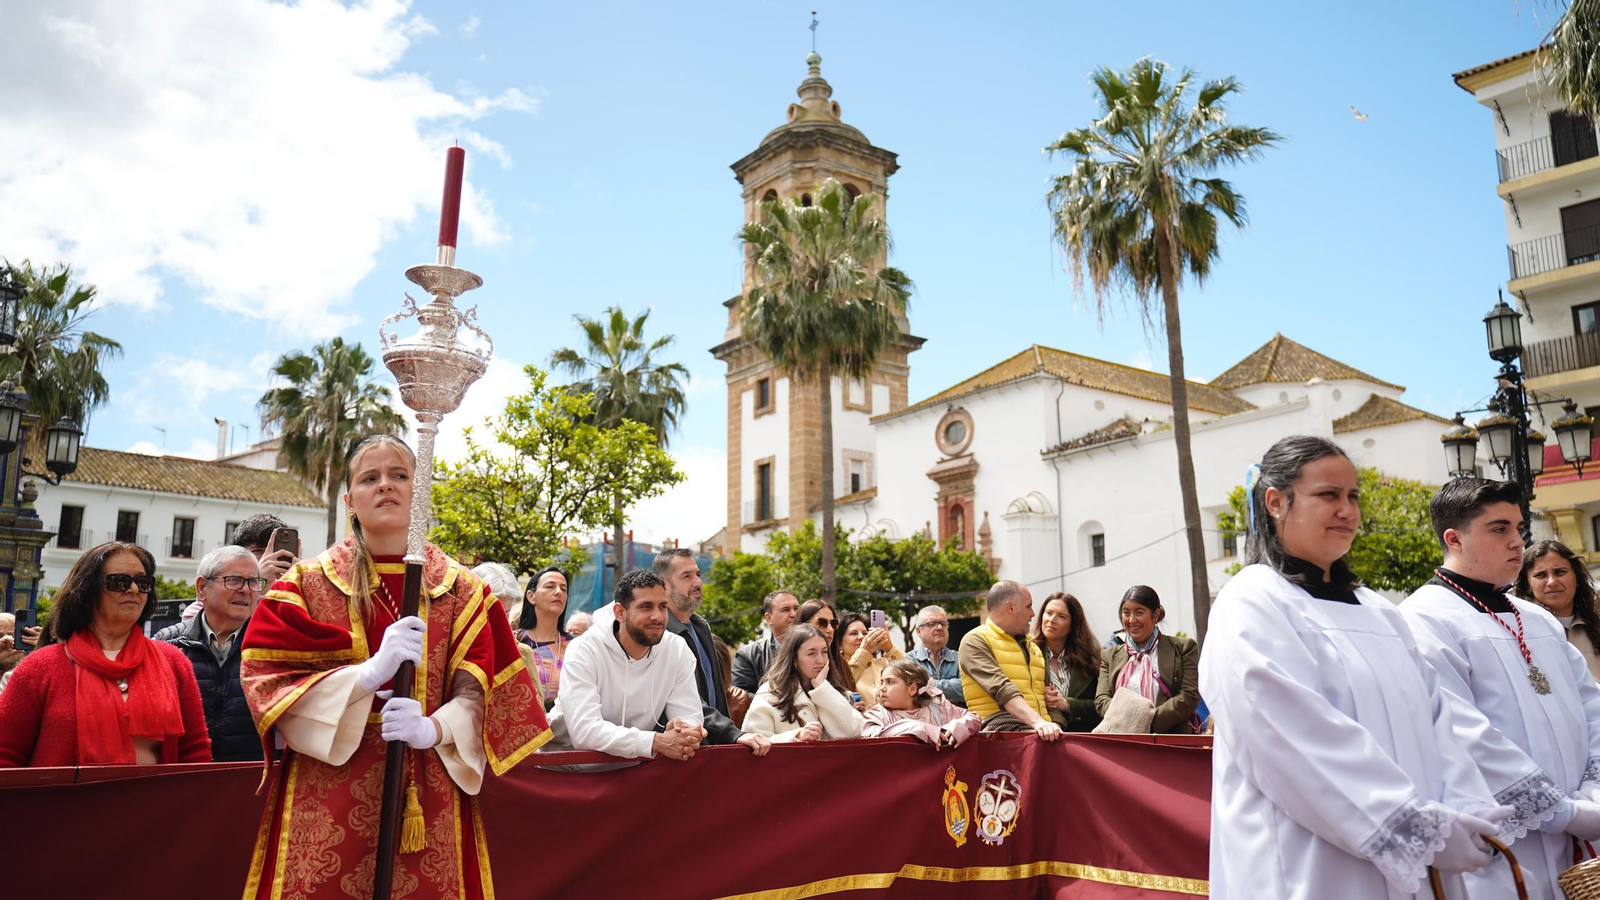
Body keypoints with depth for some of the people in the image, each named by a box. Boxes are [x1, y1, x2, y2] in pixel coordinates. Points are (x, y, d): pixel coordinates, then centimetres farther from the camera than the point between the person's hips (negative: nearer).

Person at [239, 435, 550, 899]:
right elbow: (264, 678, -6)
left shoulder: (460, 588, 5)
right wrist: (370, 673, -19)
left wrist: (433, 728, -19)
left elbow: (478, 691, 1)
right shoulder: (308, 581, 3)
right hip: (327, 798, -1)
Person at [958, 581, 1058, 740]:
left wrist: (1053, 727, 5)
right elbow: (1002, 689, -16)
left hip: (1039, 728, 7)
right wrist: (1037, 721, -28)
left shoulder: (1032, 647, 25)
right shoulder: (975, 641, 0)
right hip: (1001, 727, -7)